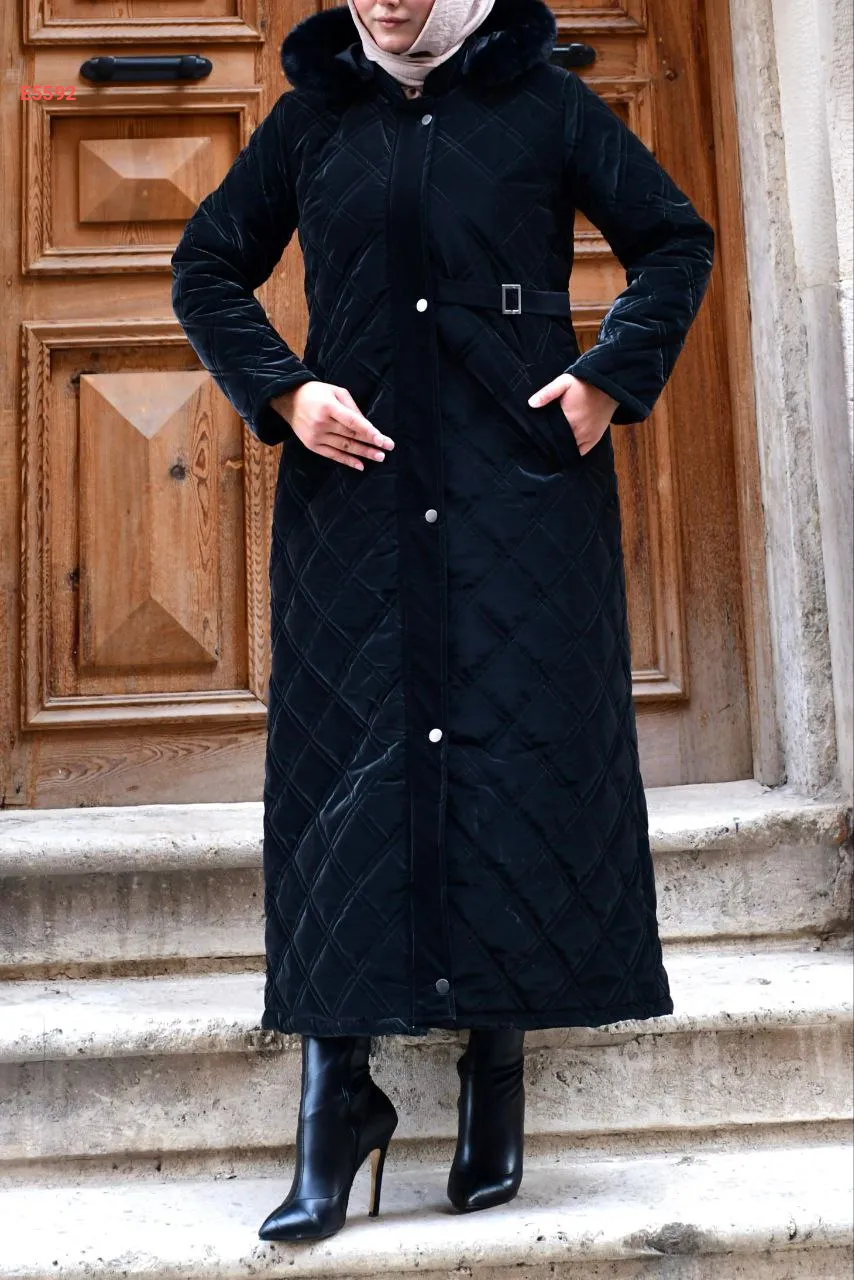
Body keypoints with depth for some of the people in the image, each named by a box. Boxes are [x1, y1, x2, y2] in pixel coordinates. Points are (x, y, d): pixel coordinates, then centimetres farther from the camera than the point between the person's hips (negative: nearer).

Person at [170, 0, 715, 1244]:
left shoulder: (545, 101, 8)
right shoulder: (310, 118, 13)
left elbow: (678, 239, 11)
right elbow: (205, 267, 17)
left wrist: (613, 376, -3)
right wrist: (280, 391, 0)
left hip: (523, 485, -1)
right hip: (356, 488, 1)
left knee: (520, 755, -1)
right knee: (350, 759, -2)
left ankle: (500, 1066, 13)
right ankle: (336, 1090, 4)